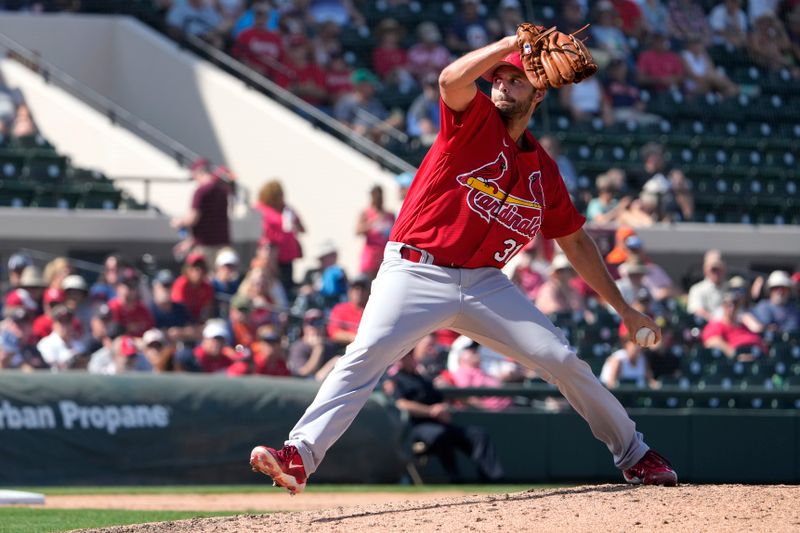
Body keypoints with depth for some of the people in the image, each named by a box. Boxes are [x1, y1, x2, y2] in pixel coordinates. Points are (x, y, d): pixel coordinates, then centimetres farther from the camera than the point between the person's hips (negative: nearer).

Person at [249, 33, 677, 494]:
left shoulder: (544, 170, 14)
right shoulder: (476, 120, 2)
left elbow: (575, 241, 23)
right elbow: (452, 80, -21)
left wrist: (623, 308, 22)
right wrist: (513, 42, -23)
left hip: (484, 284, 4)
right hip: (417, 274, -4)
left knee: (563, 360, -4)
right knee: (367, 354, -26)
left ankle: (634, 456, 13)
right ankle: (300, 456, -33)